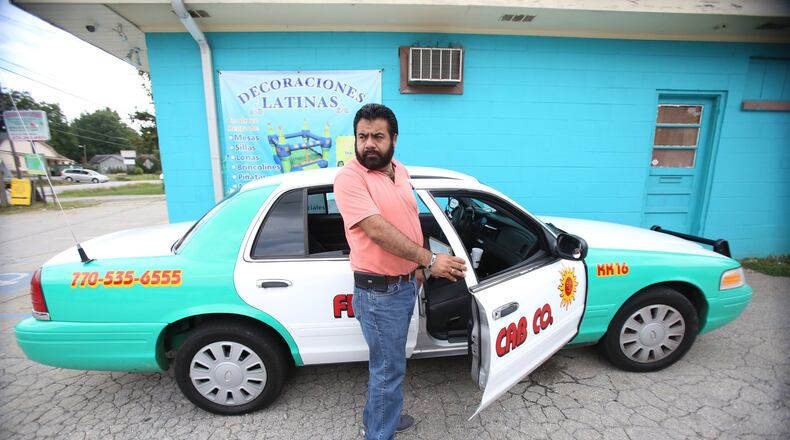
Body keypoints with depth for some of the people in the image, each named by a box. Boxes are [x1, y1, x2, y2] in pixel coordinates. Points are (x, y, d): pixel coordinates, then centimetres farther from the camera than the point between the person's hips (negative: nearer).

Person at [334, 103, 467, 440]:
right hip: (378, 292, -8)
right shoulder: (349, 177, -17)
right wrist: (429, 260, -27)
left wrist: (416, 268, 17)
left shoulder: (401, 171, 8)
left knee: (388, 361, 24)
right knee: (389, 368, 6)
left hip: (406, 284, 8)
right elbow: (378, 230, -26)